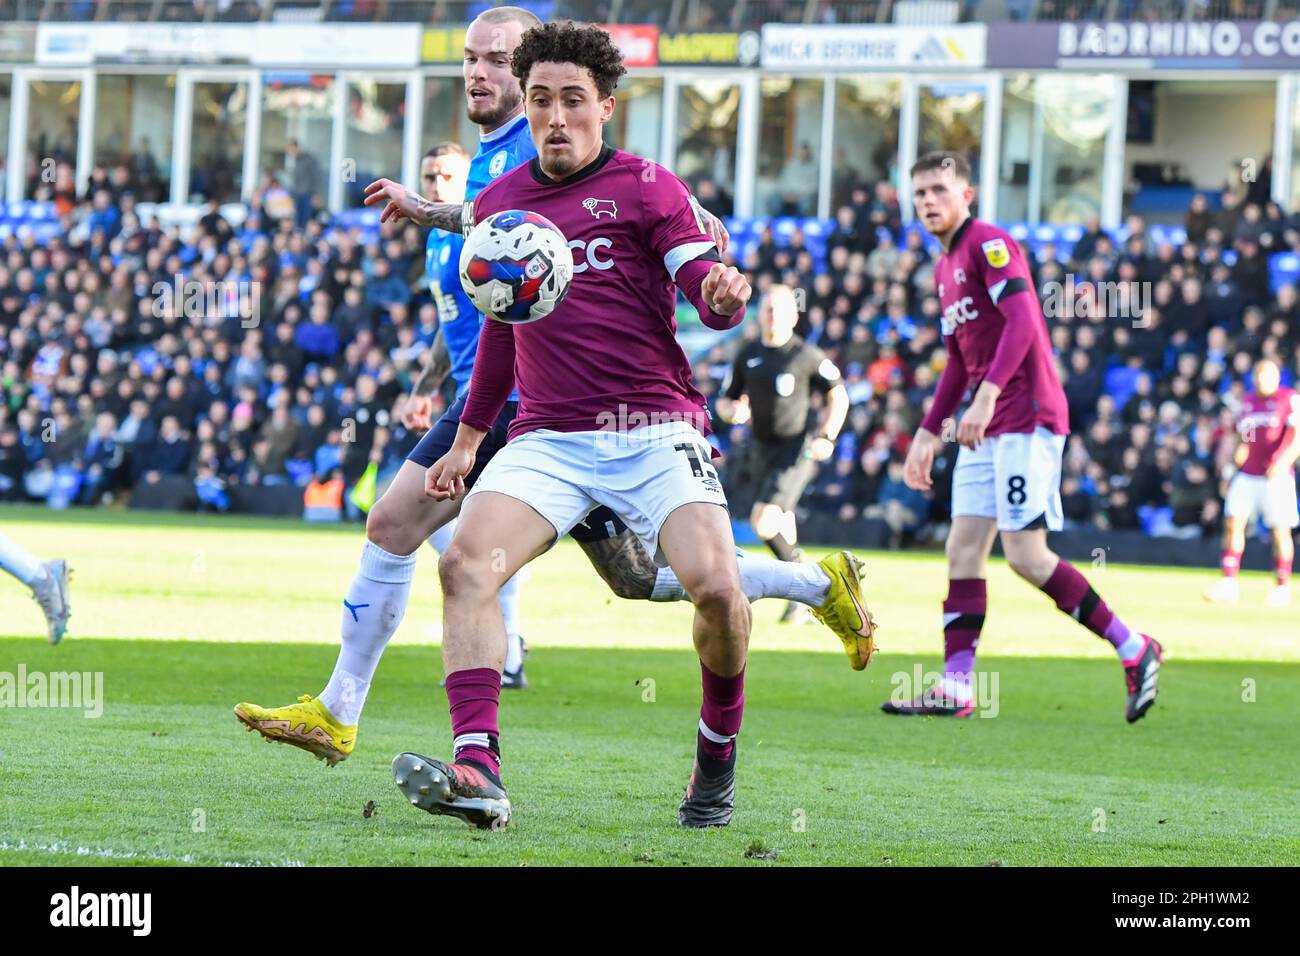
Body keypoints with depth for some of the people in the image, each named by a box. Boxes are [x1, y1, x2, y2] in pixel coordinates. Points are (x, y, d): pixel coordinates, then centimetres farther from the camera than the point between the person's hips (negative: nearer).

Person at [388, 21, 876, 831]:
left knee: (714, 585, -24)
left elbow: (711, 297, -7)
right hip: (548, 437, 3)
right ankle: (477, 773, -34)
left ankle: (719, 749, 5)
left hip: (655, 427, -3)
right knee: (466, 563, -24)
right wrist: (468, 439, 29)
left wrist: (725, 291, -31)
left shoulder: (646, 187, 2)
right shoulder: (499, 205, 15)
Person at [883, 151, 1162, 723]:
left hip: (1027, 418, -10)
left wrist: (987, 395, -32)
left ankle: (1134, 650, -4)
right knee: (963, 550, 1)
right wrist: (929, 431, 24)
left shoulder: (989, 243, -9)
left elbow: (1023, 321, -23)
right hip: (986, 430, 10)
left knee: (1025, 554, -13)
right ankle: (955, 687, -1)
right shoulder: (945, 268, 20)